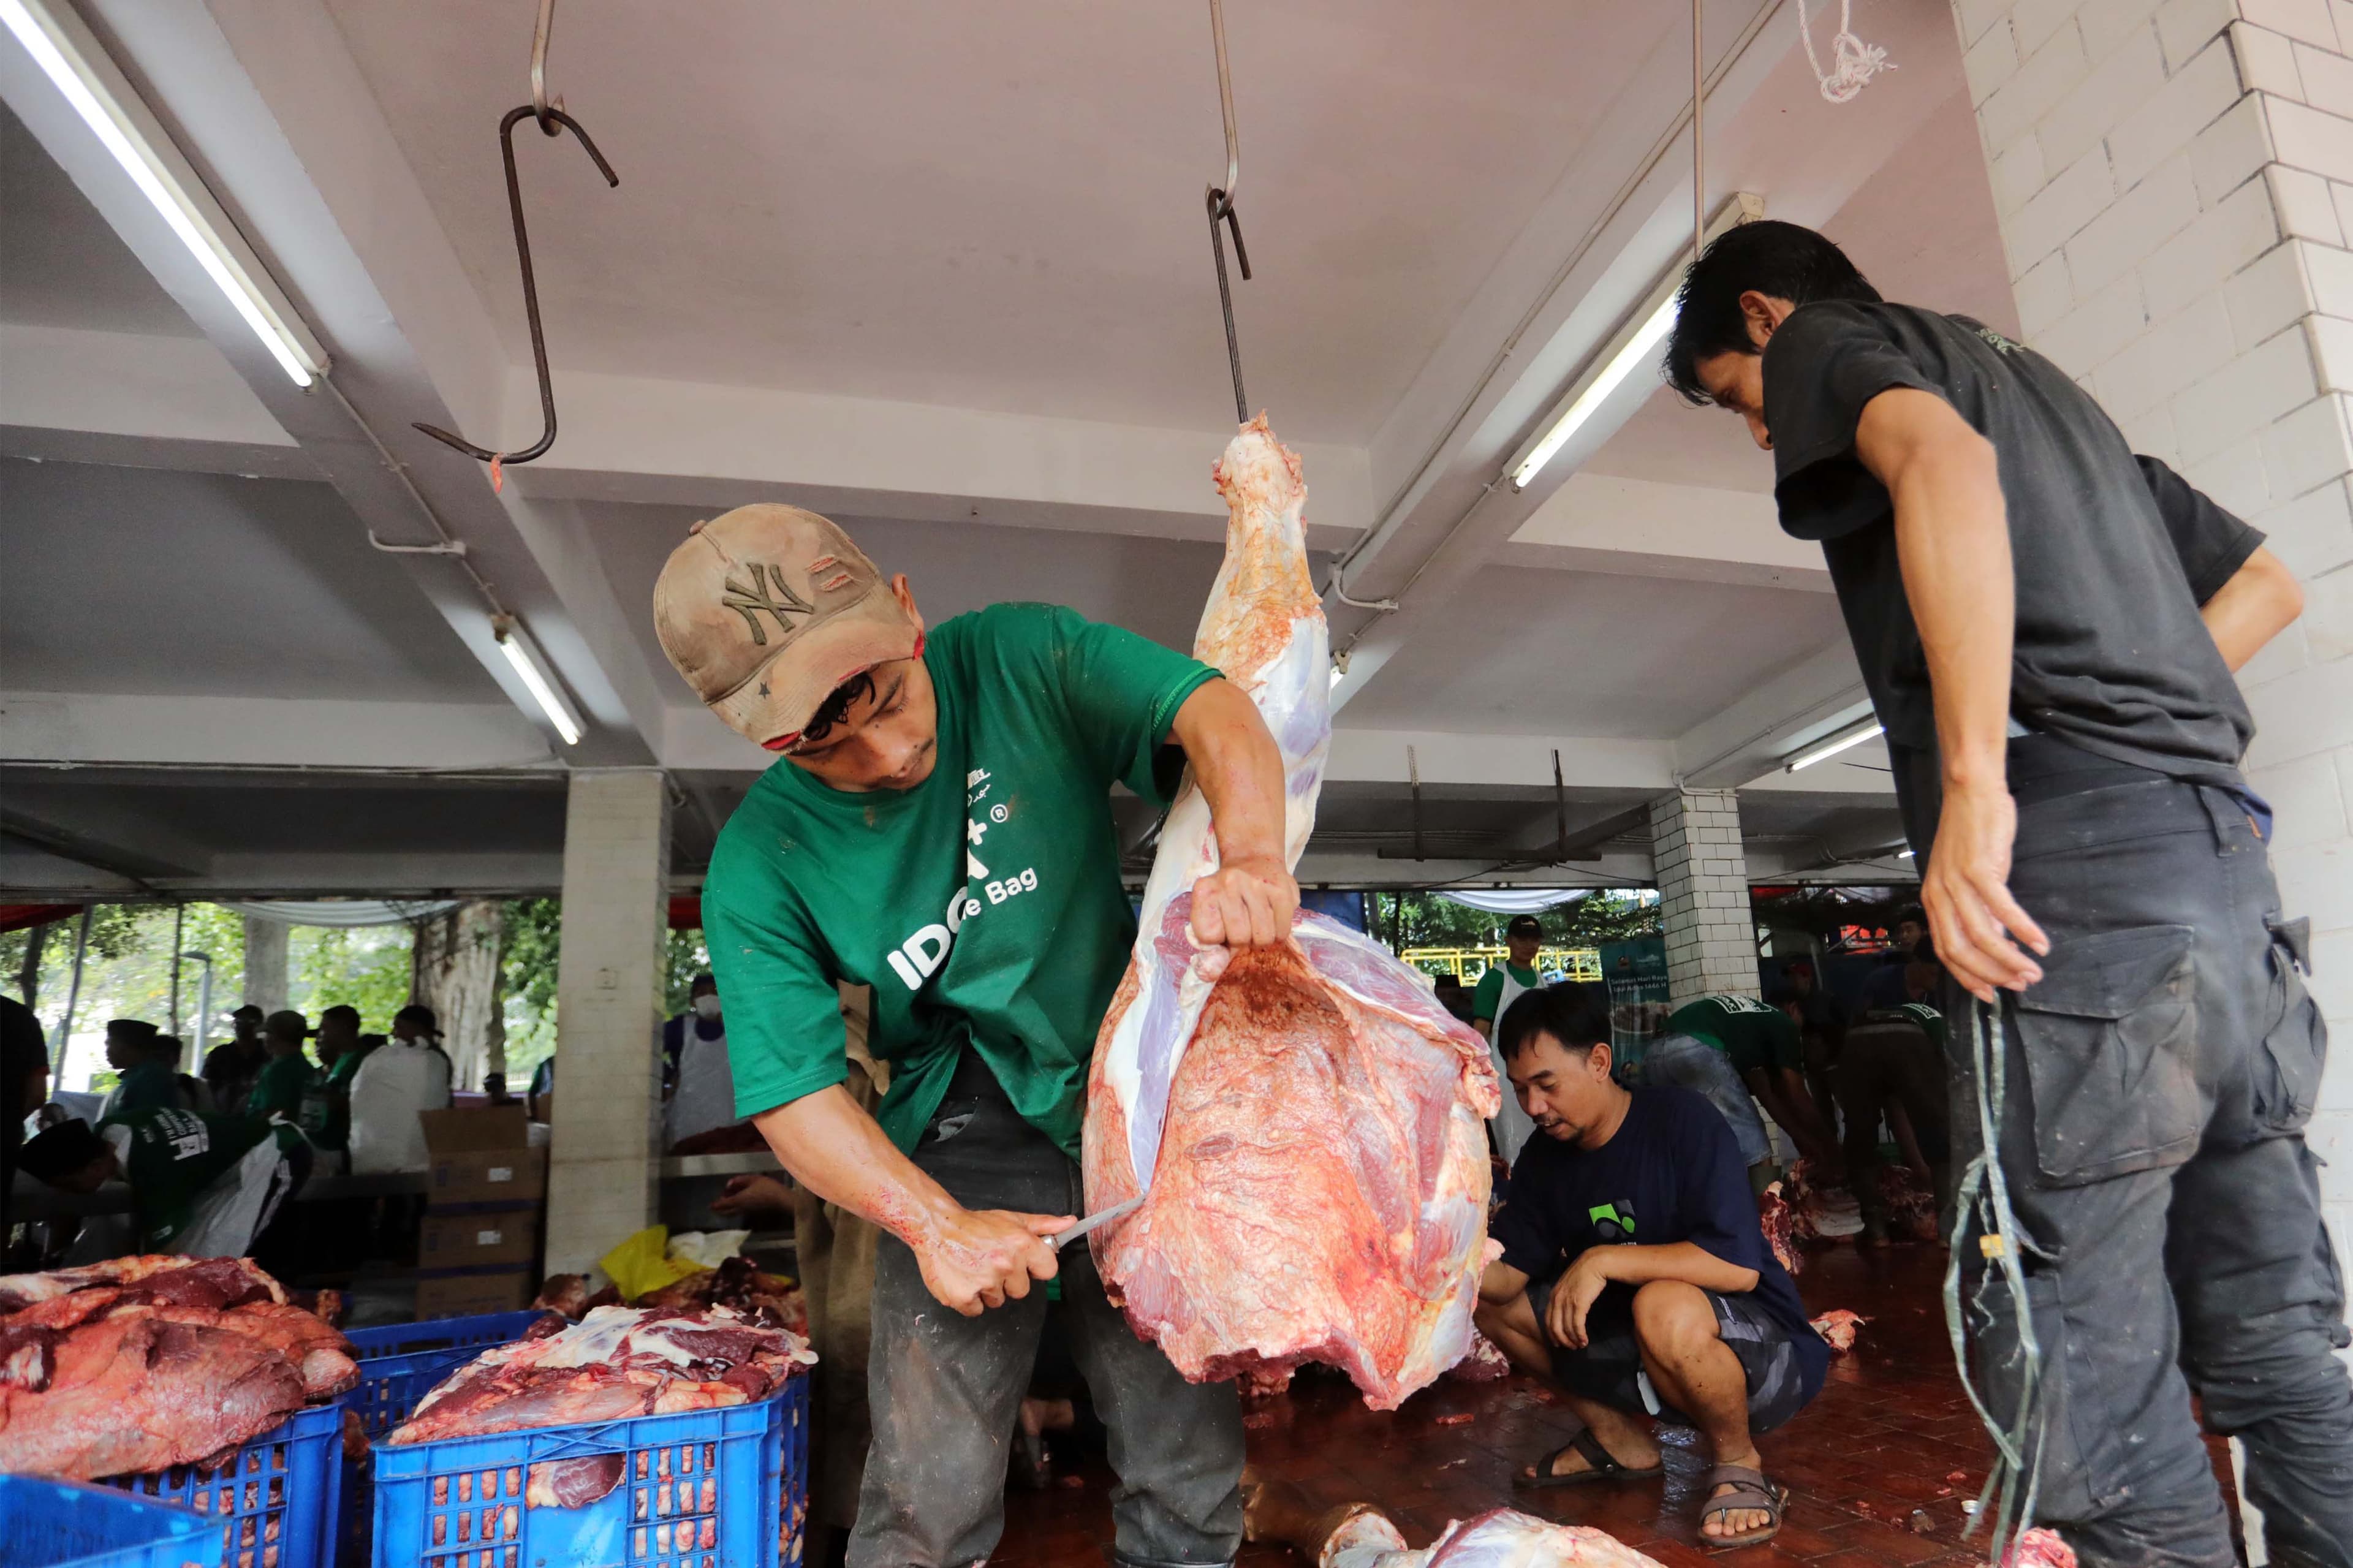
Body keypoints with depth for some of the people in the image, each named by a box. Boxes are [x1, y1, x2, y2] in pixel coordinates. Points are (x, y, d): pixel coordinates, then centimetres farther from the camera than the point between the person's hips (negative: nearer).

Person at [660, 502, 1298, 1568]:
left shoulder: (1018, 660, -10)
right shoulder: (758, 865, -10)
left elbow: (1211, 711, -20)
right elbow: (792, 1090, -11)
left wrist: (1250, 854, -40)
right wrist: (934, 1225, -23)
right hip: (963, 1139, 0)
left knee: (1192, 1481, 9)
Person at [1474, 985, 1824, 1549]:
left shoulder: (1681, 1120, -20)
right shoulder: (1544, 1159, 0)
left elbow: (1739, 1265, -28)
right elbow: (1504, 1275, -7)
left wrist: (1604, 1259, -30)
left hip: (1766, 1356, -6)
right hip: (1643, 1352, 7)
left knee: (1664, 1306, -38)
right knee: (1493, 1303, 0)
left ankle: (1737, 1460, -8)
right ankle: (1617, 1438, 15)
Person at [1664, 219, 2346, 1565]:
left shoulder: (1829, 342, 7)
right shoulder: (2034, 376, 31)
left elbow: (1943, 458, -18)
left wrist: (1975, 778, -24)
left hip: (2073, 861, -9)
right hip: (2228, 862, 9)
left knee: (2087, 1380, -4)